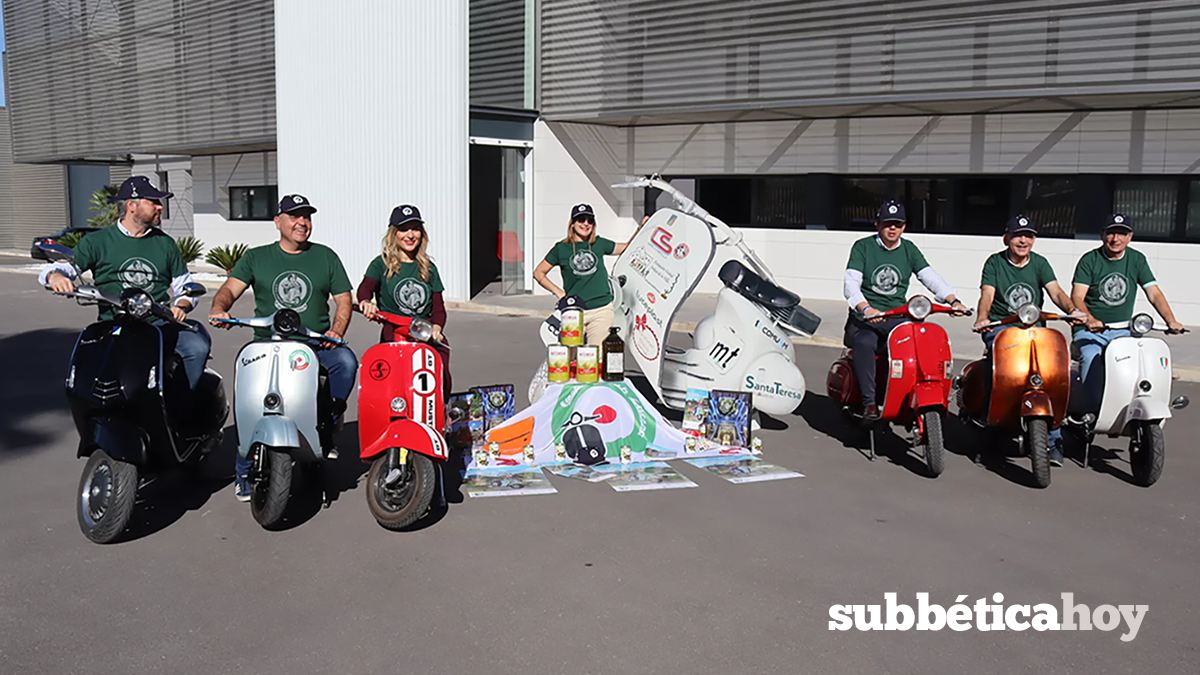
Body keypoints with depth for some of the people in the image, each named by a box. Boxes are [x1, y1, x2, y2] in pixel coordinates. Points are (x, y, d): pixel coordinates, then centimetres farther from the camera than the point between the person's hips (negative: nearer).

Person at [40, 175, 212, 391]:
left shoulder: (165, 243, 17)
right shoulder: (98, 241, 9)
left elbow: (185, 286, 19)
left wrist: (181, 306, -3)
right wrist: (55, 276, -20)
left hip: (159, 324, 2)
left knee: (198, 346, -27)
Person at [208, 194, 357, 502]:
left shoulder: (325, 256, 13)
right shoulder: (257, 257, 13)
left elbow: (344, 298, 10)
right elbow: (231, 287, 1)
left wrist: (337, 331, -9)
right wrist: (219, 308, -23)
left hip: (316, 345, 0)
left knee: (346, 361, -30)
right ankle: (245, 471, -8)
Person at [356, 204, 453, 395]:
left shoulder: (429, 268, 21)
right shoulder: (381, 264, 11)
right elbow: (365, 287, -9)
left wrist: (435, 328, -5)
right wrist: (366, 302, -33)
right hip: (393, 333, -2)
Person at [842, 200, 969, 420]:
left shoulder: (909, 250, 14)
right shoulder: (863, 247, 2)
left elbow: (930, 277, 2)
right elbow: (851, 283, -10)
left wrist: (952, 300, -16)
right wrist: (865, 308, -30)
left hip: (899, 317, 4)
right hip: (866, 318, -4)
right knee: (865, 343, -36)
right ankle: (869, 402, -31)